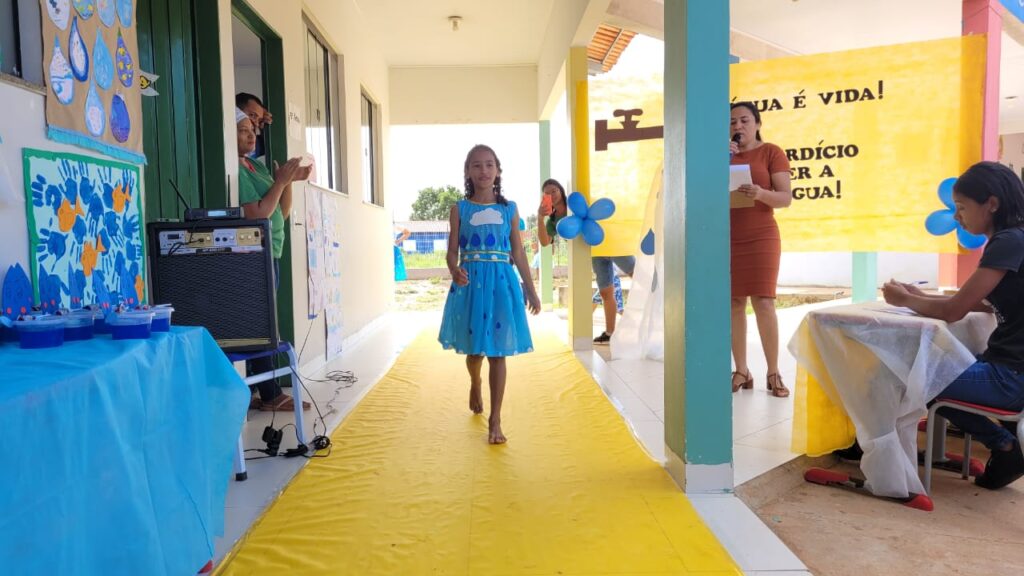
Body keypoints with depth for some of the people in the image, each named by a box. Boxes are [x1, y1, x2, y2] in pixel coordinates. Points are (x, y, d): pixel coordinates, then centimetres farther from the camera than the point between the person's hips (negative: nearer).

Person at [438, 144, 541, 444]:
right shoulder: (460, 209, 3)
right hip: (471, 283, 0)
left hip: (501, 282, 0)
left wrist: (531, 290, 8)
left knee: (497, 351, -2)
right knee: (474, 348, 12)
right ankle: (475, 386, 47)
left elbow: (518, 252, 8)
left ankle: (495, 421, 5)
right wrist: (455, 271, -23)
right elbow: (452, 251, -1)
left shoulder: (509, 209, 5)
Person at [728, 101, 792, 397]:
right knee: (734, 303, -1)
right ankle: (741, 371, 4)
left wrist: (760, 193, -27)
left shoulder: (771, 152, 1)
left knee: (763, 302, -8)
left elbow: (786, 197, -7)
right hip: (727, 238, 3)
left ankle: (773, 373, 0)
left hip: (760, 237, -3)